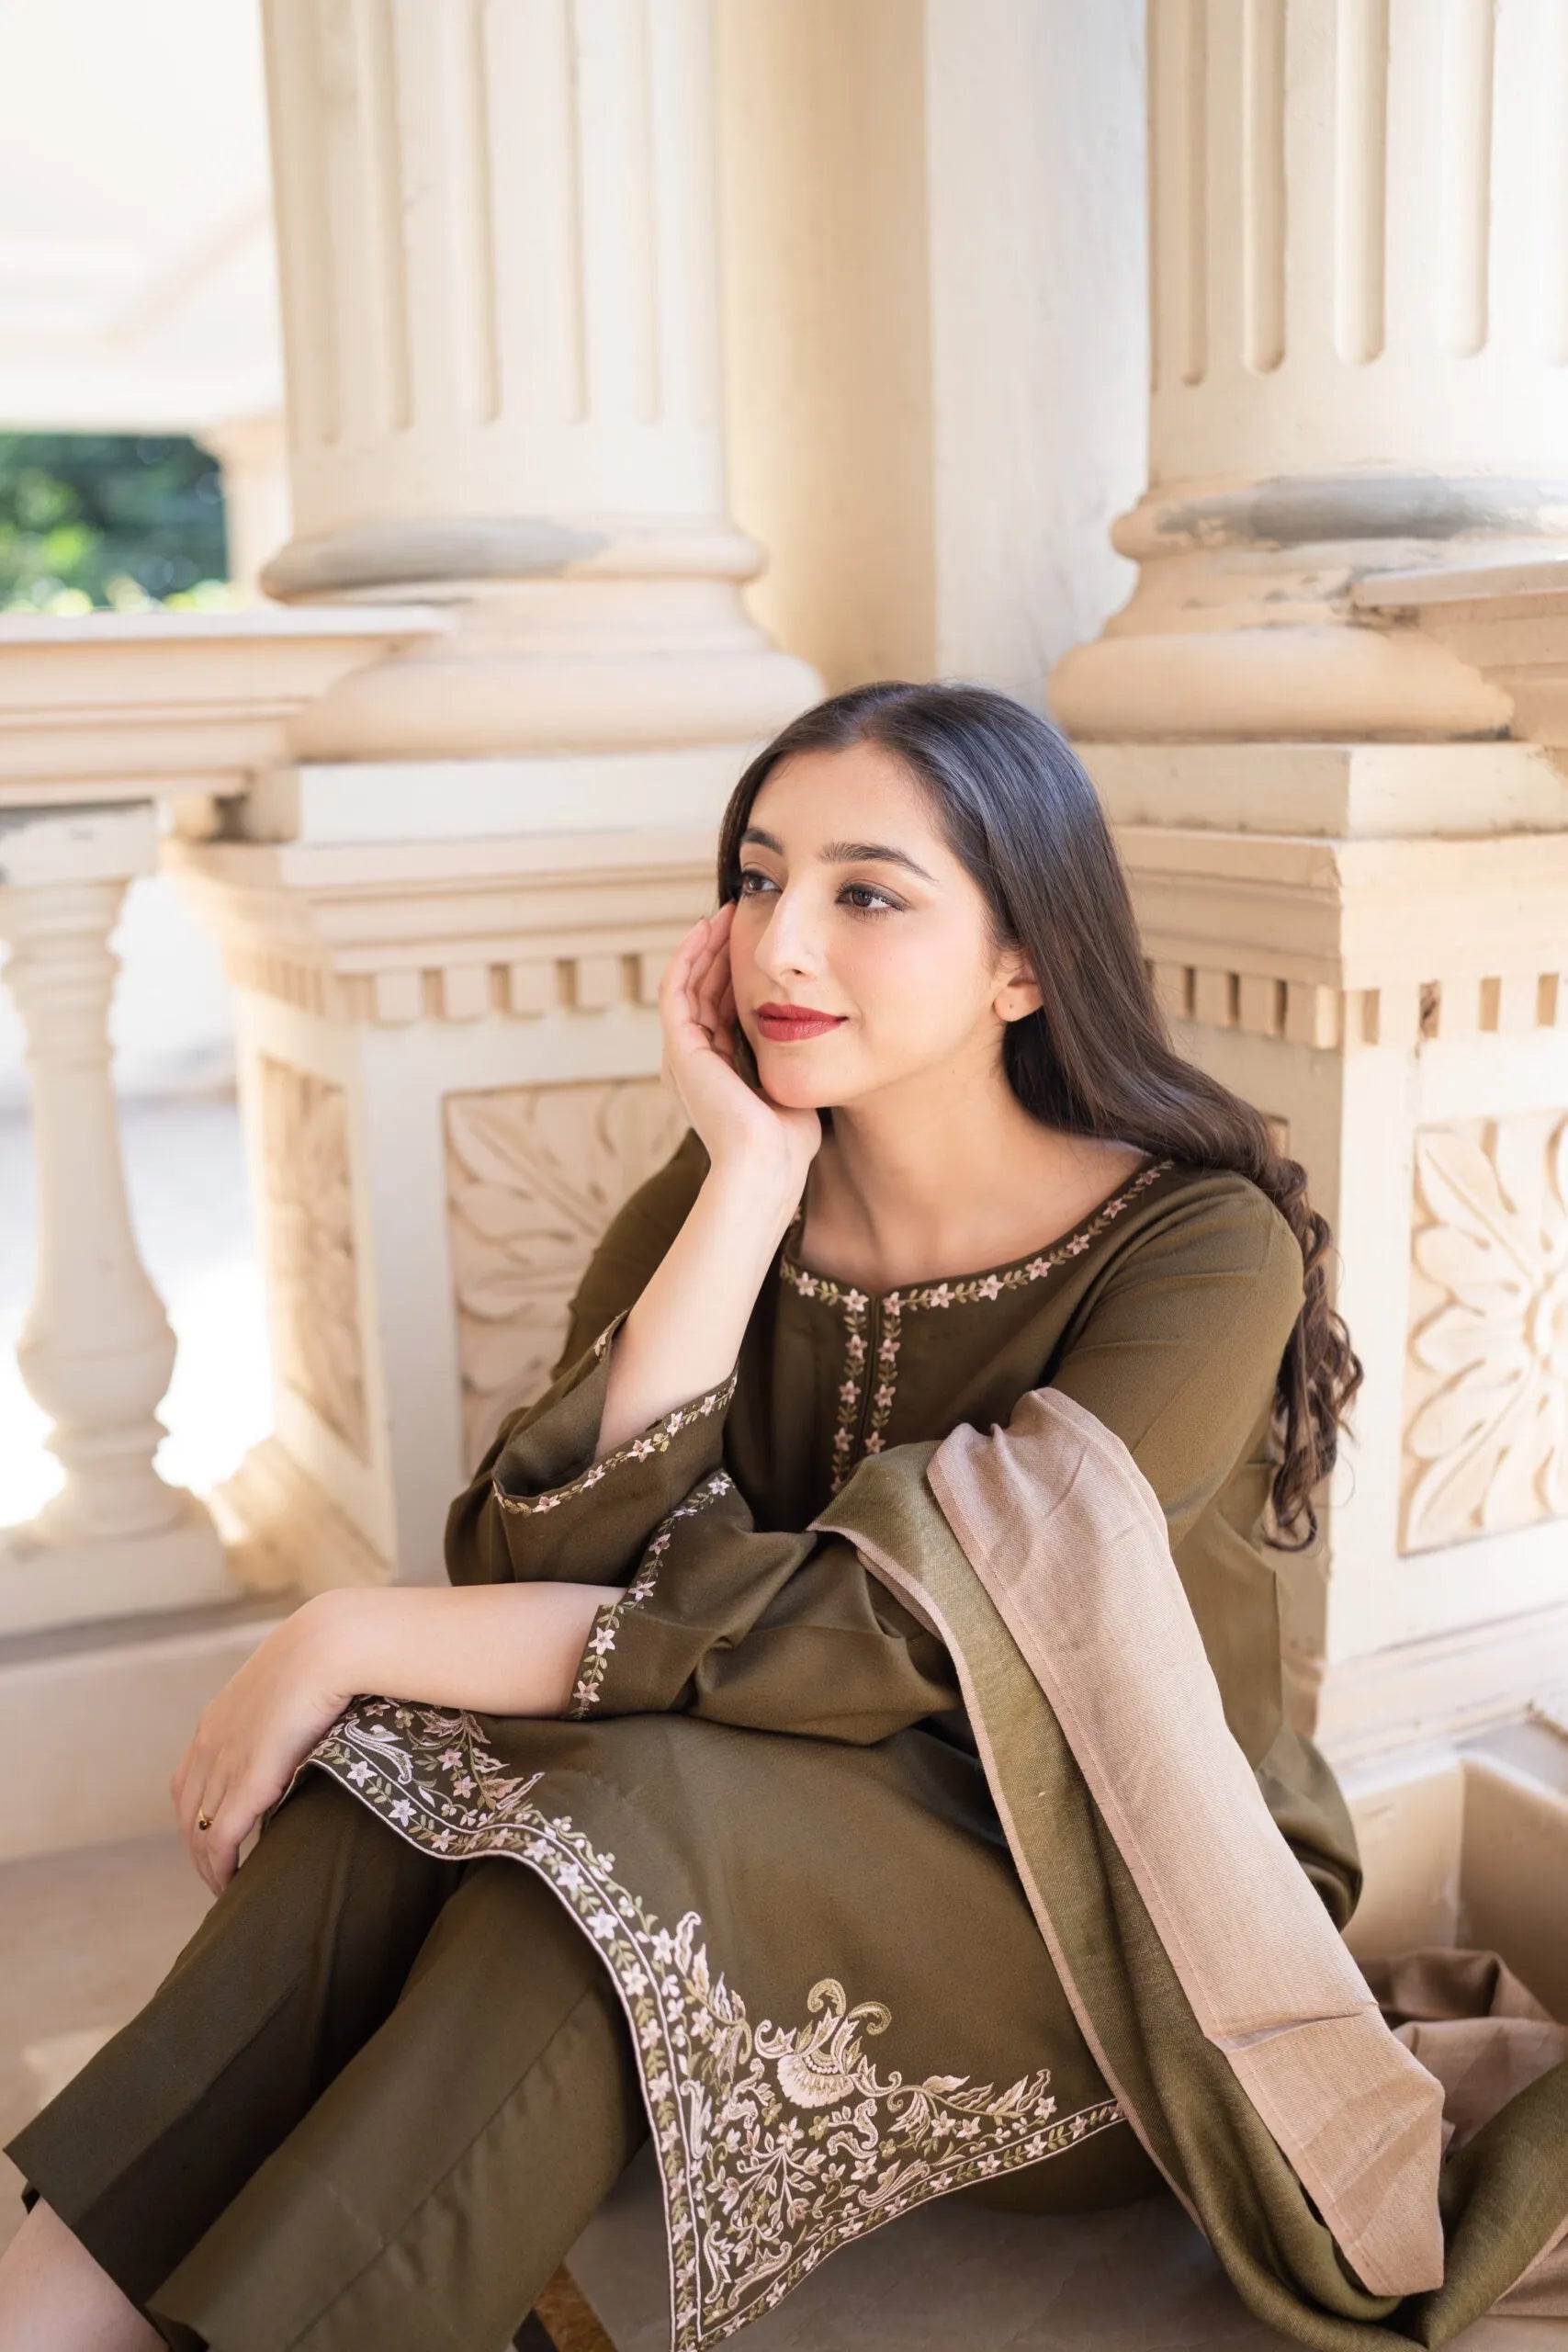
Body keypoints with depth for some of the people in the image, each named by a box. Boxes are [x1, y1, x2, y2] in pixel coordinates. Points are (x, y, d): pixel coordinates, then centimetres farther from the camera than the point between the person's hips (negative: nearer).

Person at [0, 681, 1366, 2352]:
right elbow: (547, 1568, -16)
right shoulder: (702, 1207, -2)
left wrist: (353, 1638, -25)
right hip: (809, 1842, 4)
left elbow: (905, 1636, -27)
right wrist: (750, 1188, -21)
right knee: (418, 1779, -26)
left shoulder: (1204, 1247, -17)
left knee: (631, 1815, -32)